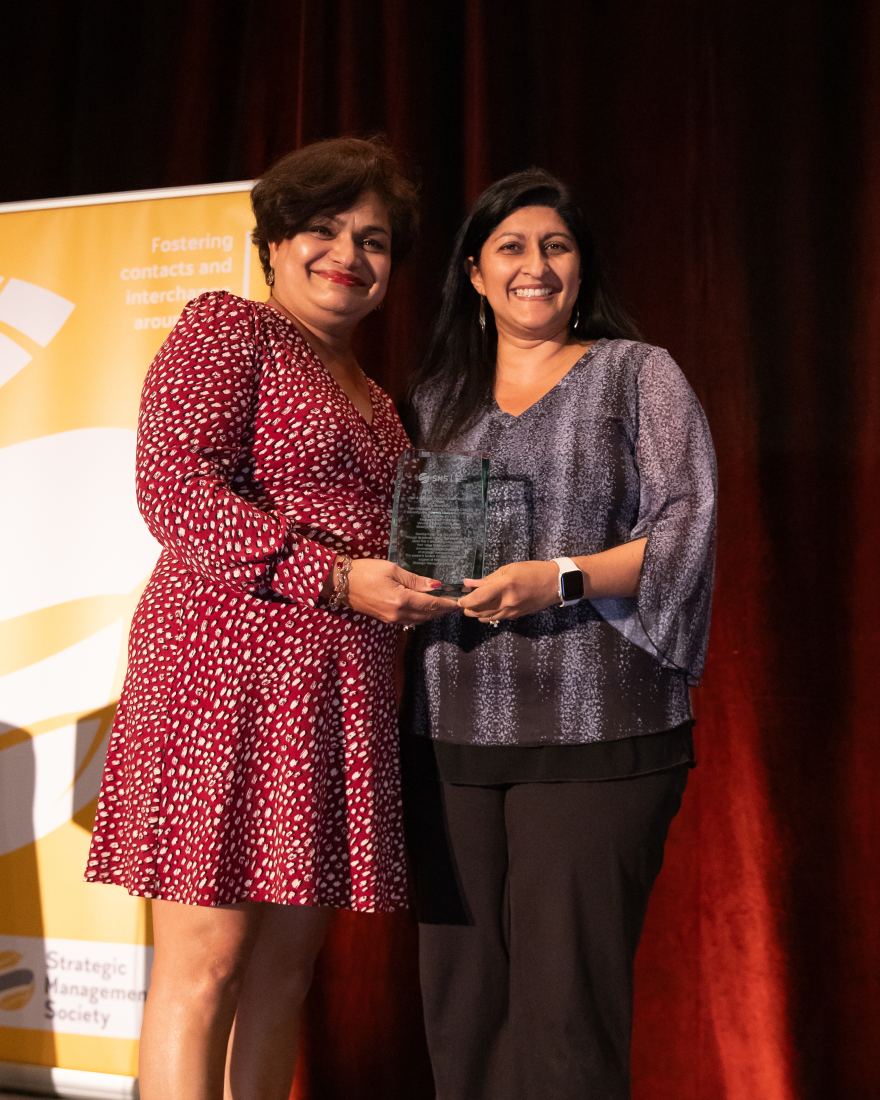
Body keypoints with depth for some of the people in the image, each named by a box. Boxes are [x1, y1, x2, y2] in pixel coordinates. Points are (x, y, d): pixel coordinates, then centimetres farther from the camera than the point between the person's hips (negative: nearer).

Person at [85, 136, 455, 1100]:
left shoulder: (369, 398, 24)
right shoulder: (225, 328, 1)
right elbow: (173, 488, -12)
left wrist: (419, 590, 13)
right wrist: (335, 576, -17)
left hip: (338, 688, 8)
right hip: (231, 666, -7)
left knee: (285, 964, 9)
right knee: (204, 962, -4)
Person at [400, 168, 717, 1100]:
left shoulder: (638, 373, 7)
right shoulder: (435, 395, 18)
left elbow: (688, 524, -2)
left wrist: (559, 579, -15)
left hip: (595, 734, -3)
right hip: (452, 733, 4)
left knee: (566, 997, -4)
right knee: (459, 990, 5)